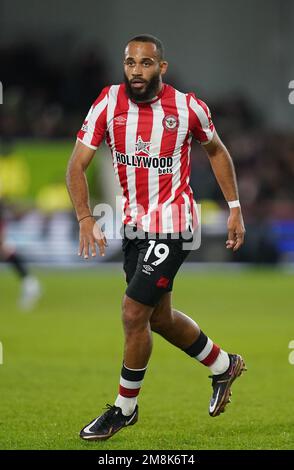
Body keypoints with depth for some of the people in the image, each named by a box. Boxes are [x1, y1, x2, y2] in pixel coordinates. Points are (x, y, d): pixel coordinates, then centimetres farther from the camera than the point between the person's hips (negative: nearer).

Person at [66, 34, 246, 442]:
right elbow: (77, 166, -10)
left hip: (172, 224, -5)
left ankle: (124, 408, 7)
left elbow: (216, 151, 8)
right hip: (134, 223, 5)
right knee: (159, 317, 17)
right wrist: (85, 218, -23)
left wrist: (235, 208, 8)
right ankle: (224, 366, 41)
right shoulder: (108, 103, -8)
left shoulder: (187, 107, -12)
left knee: (134, 314, -10)